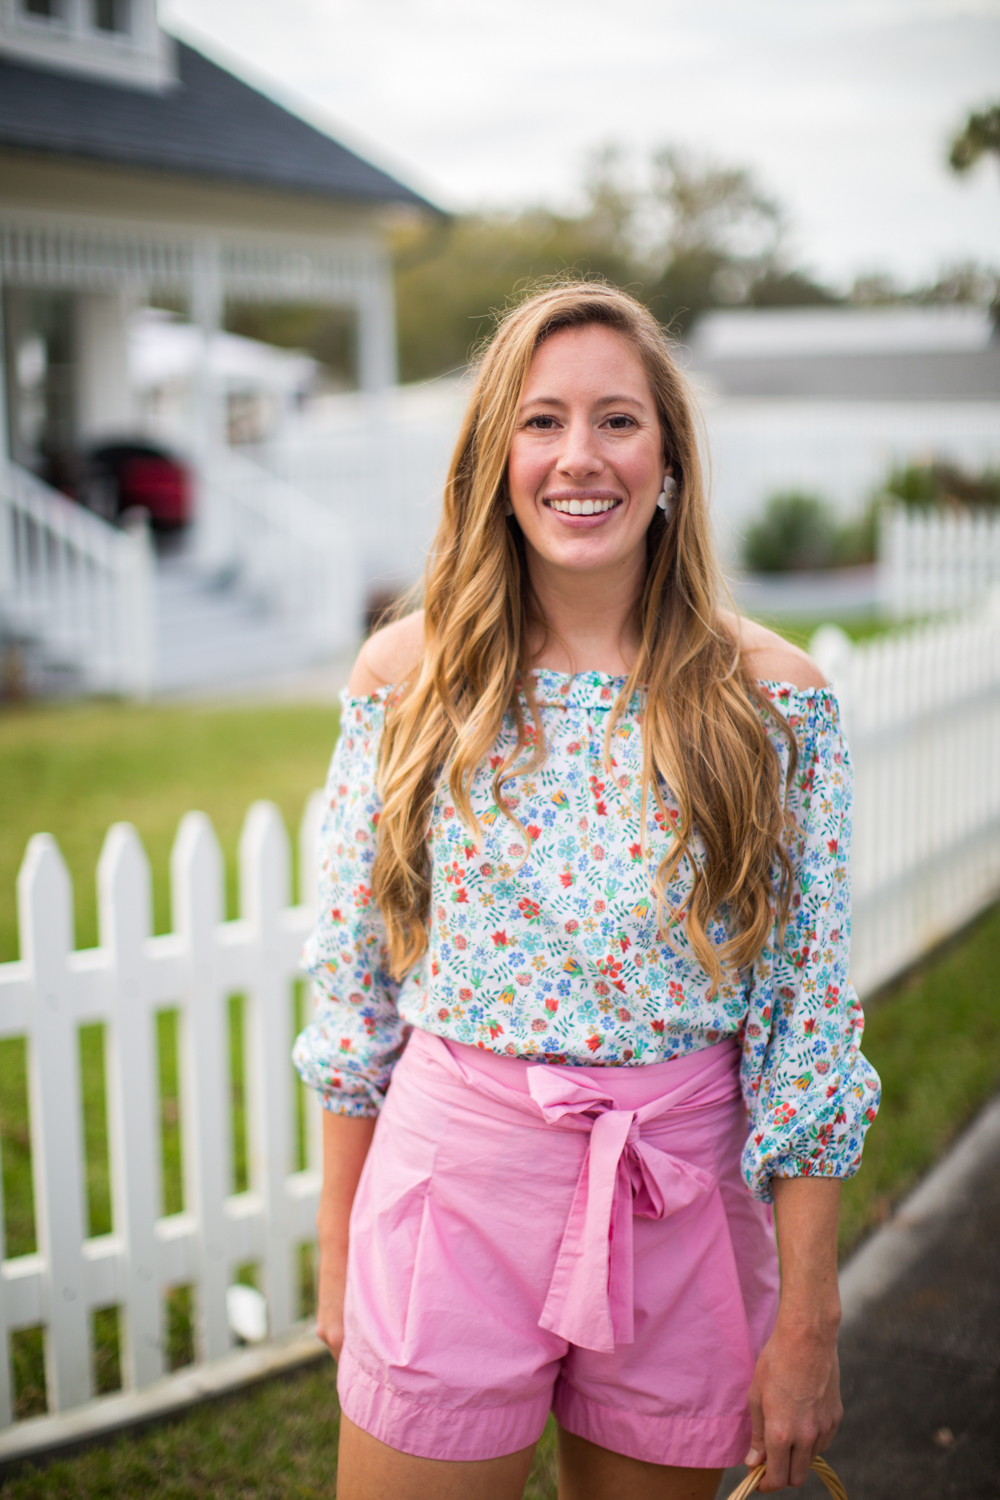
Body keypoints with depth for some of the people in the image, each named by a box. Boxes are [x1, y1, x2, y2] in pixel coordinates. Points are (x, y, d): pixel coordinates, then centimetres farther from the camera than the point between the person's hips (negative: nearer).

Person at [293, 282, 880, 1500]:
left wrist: (807, 1320, -4)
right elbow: (352, 989, 1)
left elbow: (810, 1021, -5)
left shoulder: (772, 701, -7)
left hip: (685, 1205, 0)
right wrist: (339, 1249, 5)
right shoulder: (407, 678, -4)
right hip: (453, 1183, 0)